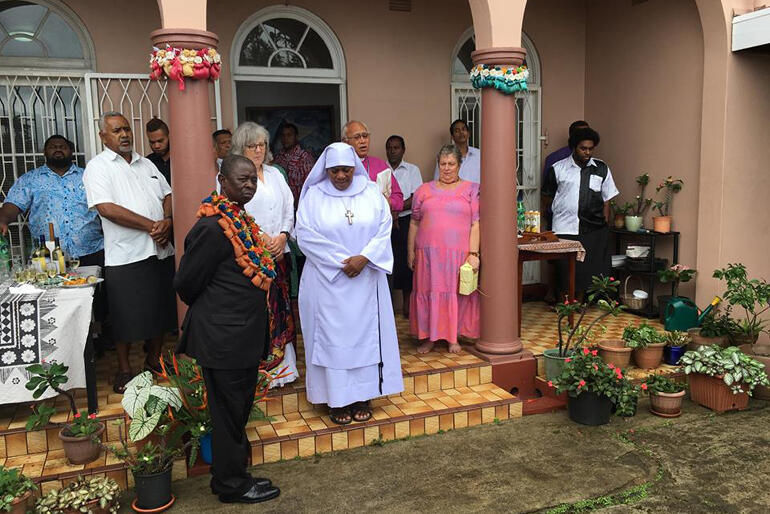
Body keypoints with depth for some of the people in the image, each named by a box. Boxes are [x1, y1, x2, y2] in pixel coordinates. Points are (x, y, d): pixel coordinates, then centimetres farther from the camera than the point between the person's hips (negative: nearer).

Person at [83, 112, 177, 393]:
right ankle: (124, 369, 20)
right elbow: (107, 208, -15)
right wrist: (151, 225, -16)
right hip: (125, 255, -5)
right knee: (126, 316, 3)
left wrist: (167, 221, -7)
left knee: (160, 310, 13)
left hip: (160, 251, 6)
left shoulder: (146, 164, 16)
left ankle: (154, 359, 31)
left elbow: (167, 195, 15)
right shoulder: (98, 167, -3)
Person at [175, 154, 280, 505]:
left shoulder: (240, 220, 8)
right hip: (224, 339, -9)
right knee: (229, 412, 7)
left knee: (238, 410, 20)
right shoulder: (213, 227, -21)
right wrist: (208, 311, 3)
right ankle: (232, 485, 24)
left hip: (242, 337, 9)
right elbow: (186, 284, -14)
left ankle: (232, 475, 35)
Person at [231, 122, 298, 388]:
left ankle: (281, 364, 16)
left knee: (280, 310, 8)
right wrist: (261, 239, -14)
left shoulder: (274, 174, 18)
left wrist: (283, 236, -3)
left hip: (279, 254, 6)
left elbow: (289, 207, 13)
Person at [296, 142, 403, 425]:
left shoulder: (371, 192, 4)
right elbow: (305, 234, -9)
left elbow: (384, 229, 0)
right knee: (332, 335, 1)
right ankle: (337, 398, 11)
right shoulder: (313, 196, -1)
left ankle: (362, 396, 17)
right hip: (327, 281, -2)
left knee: (365, 333, 6)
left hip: (366, 280, 2)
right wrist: (342, 262, -14)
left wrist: (364, 258, -16)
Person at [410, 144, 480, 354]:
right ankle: (428, 336, 17)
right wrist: (411, 250, 6)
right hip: (429, 252, 2)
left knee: (456, 293, 4)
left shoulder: (471, 190, 5)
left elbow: (476, 224, -2)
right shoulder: (424, 190, 12)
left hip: (459, 254, -1)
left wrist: (473, 254, -10)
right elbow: (414, 222, 13)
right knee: (428, 291, 4)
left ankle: (453, 337, 18)